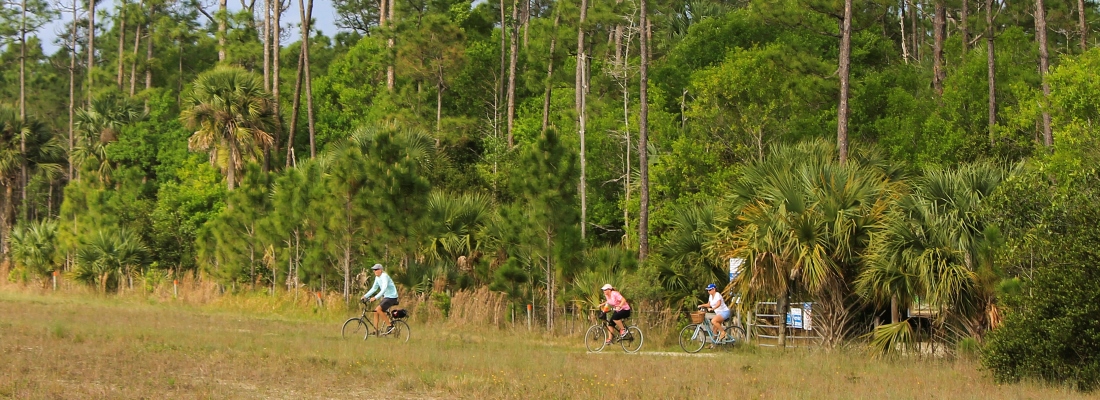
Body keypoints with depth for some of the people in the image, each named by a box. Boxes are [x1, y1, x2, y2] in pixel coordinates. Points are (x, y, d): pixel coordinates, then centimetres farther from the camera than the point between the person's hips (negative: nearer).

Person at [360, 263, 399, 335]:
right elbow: (373, 288, 15)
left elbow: (384, 289, -30)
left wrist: (375, 297, -39)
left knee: (378, 309, -22)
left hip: (392, 297, -9)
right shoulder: (377, 278, 9)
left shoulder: (384, 276, -19)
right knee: (376, 312, 3)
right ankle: (376, 331, 7)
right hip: (386, 297, 9)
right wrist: (365, 296, 4)